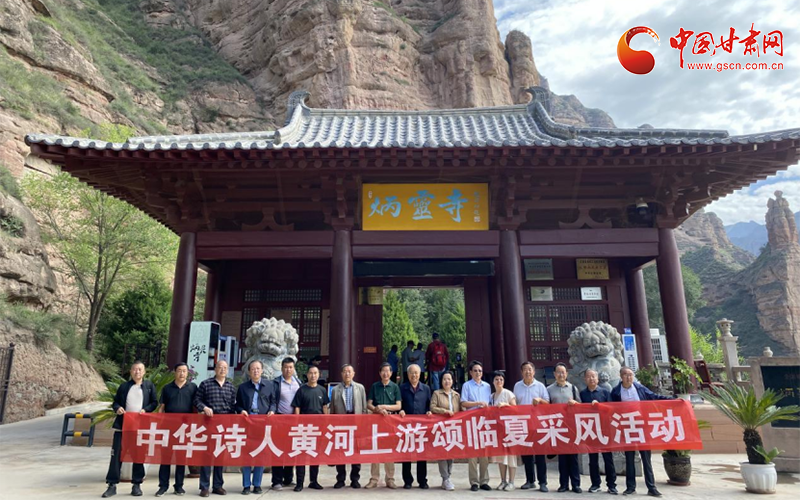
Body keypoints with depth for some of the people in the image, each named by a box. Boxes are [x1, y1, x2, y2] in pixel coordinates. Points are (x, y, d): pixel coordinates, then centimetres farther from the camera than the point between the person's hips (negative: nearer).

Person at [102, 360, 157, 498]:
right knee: (117, 454, 0)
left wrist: (145, 410, -13)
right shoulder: (123, 386, 8)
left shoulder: (150, 386, 4)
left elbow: (154, 402, 4)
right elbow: (115, 402, 12)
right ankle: (112, 485, 9)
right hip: (122, 426, 1)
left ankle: (137, 485, 14)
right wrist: (117, 408, -9)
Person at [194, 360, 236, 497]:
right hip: (208, 422, -3)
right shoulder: (205, 384, 1)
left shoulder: (231, 387, 9)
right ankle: (204, 487, 7)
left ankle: (218, 485, 17)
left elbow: (233, 405, 9)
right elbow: (197, 400, 1)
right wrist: (204, 408, -17)